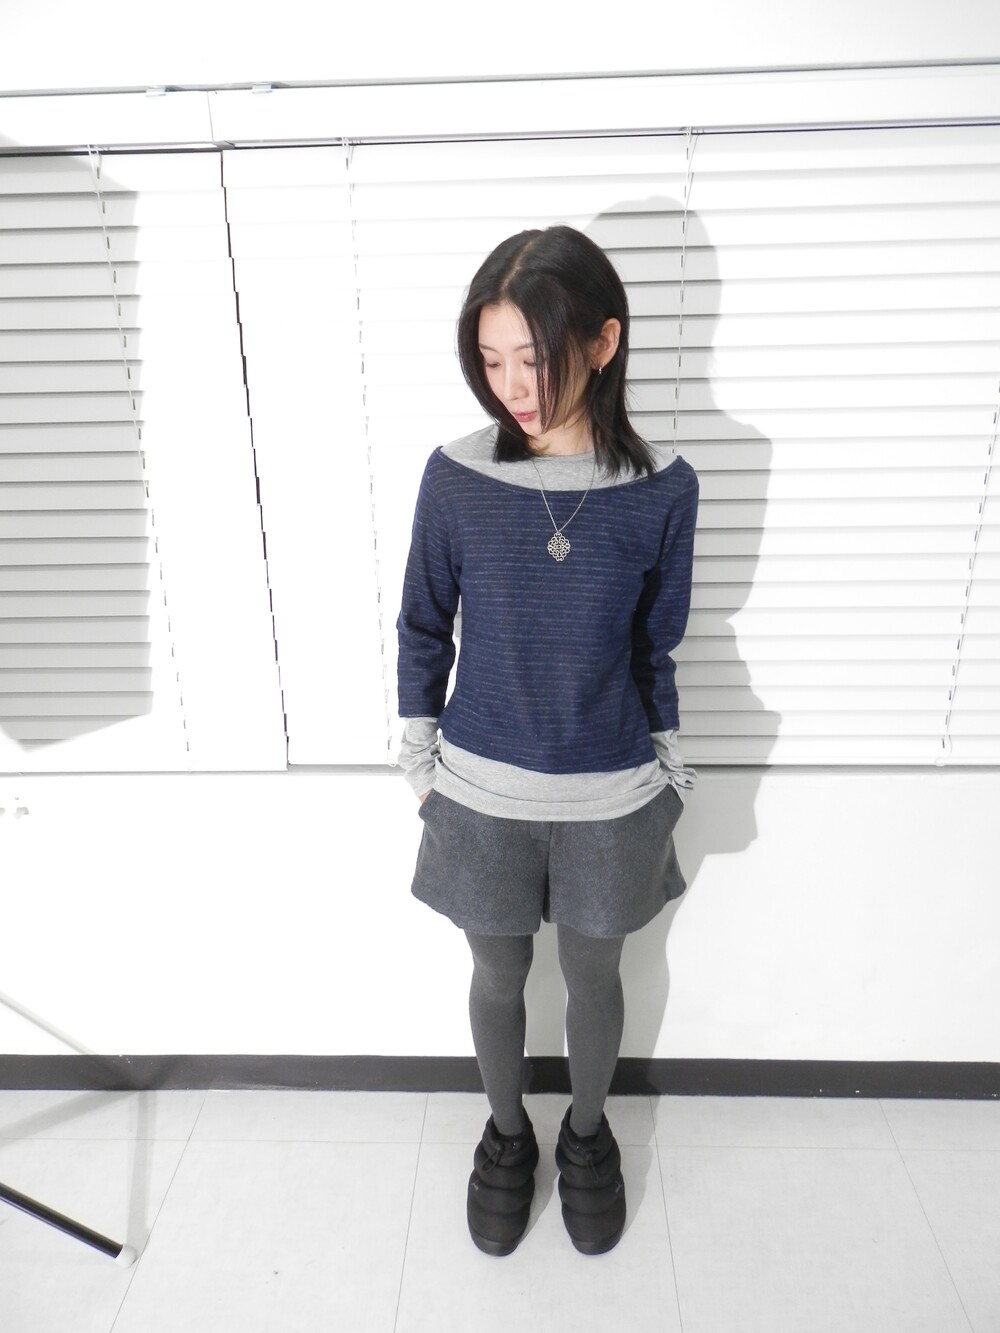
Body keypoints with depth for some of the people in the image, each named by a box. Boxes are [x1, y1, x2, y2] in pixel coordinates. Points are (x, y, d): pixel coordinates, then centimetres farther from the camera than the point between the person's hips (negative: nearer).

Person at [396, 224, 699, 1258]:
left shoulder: (662, 488, -11)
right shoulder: (455, 477, -12)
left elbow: (656, 648, 0)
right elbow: (422, 630, 0)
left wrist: (665, 777, 6)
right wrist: (420, 763, 4)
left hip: (610, 799, 0)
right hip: (482, 794, 0)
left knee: (594, 977, 21)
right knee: (498, 977, 20)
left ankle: (588, 1134, 50)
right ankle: (506, 1134, 49)